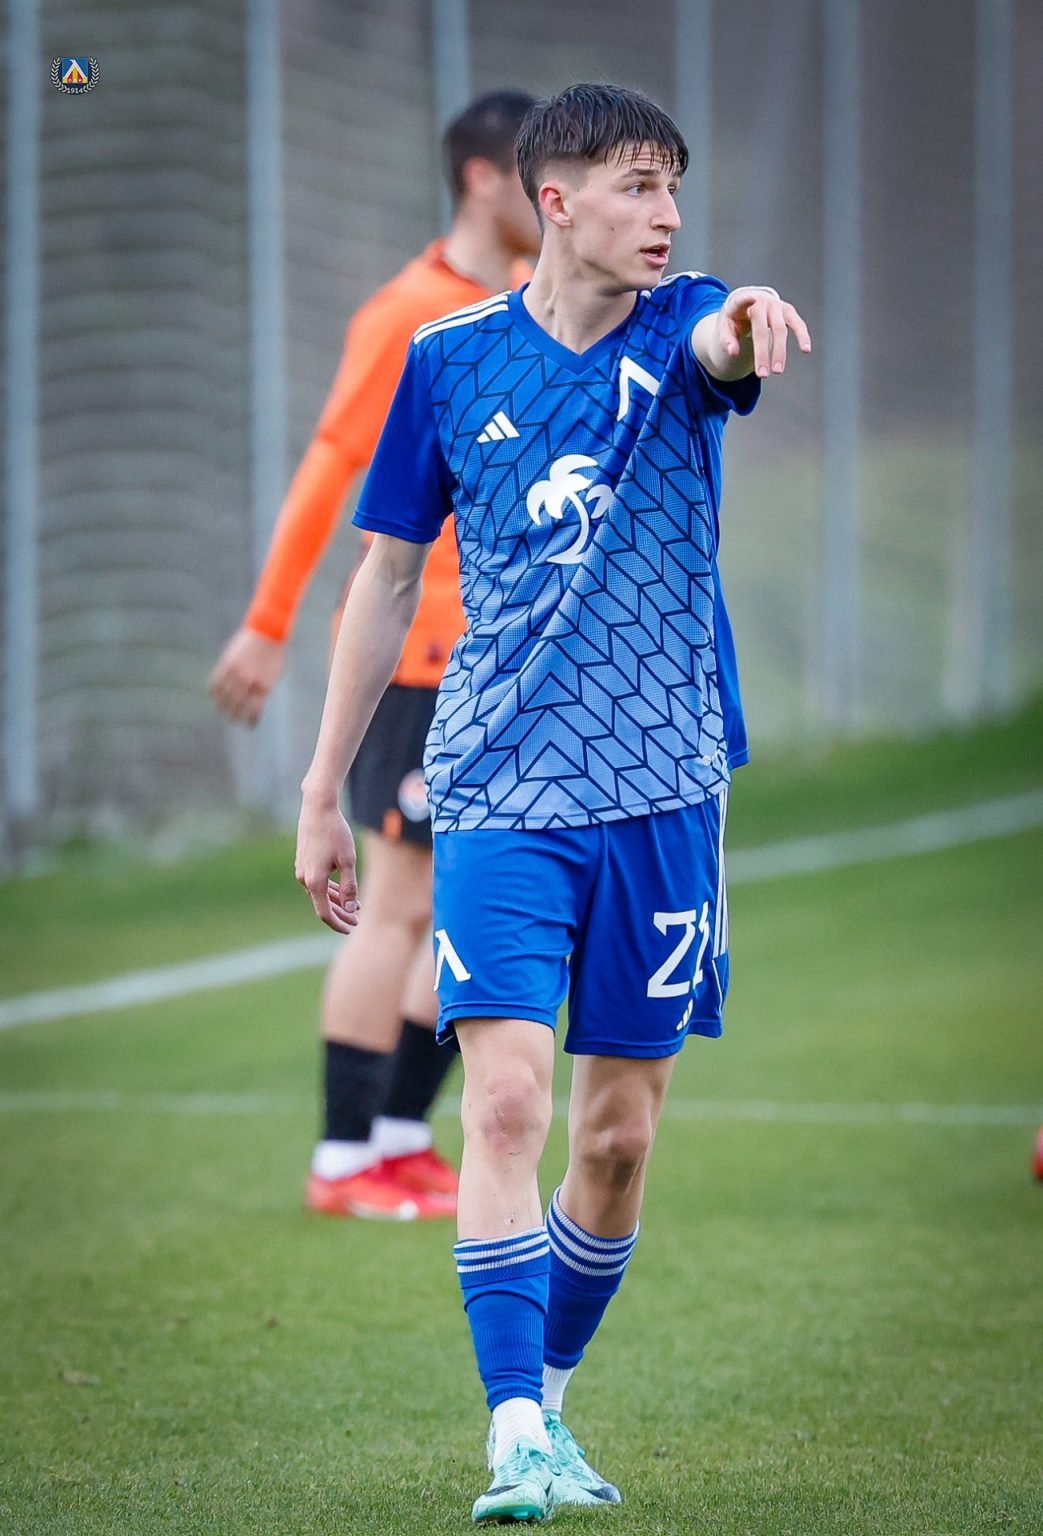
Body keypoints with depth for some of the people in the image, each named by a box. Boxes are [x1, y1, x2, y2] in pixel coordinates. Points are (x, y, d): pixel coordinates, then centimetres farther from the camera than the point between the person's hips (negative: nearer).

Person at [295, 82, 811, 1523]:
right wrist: (323, 792, 9)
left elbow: (721, 342, -27)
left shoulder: (678, 324, 0)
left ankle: (548, 1402, 24)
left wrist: (754, 322, -52)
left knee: (619, 1135, 5)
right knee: (507, 1097, -15)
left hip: (661, 790, 1)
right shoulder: (451, 358, 1)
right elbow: (389, 579, 9)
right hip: (499, 793, -1)